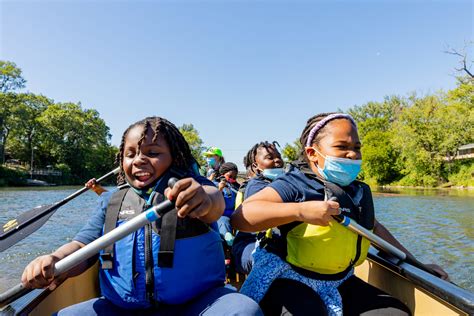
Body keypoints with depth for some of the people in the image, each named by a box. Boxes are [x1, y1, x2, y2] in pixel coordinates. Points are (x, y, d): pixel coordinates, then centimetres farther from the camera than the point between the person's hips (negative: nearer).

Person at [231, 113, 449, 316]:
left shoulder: (358, 191, 7)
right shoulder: (295, 184, -17)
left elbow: (374, 227, 26)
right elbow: (240, 217, -29)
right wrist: (300, 211, -38)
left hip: (339, 282, 7)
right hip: (288, 281, -7)